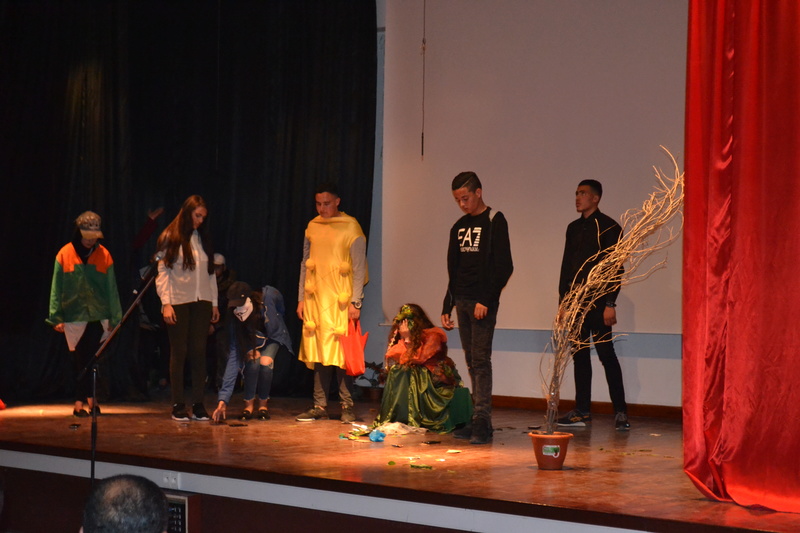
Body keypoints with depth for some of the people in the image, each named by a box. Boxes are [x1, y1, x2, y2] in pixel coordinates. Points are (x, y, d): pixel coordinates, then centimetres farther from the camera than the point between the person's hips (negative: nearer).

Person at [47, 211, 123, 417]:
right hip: (74, 316, -1)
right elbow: (56, 288, 0)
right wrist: (56, 317, -4)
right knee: (80, 360, 3)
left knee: (93, 359, 2)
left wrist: (115, 317, 1)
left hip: (98, 316, 1)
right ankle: (80, 402, 10)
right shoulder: (65, 254, -1)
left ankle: (89, 397, 16)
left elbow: (111, 288, 3)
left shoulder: (103, 255, 2)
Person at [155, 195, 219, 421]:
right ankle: (178, 405, 5)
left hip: (201, 303, 4)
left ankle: (198, 404, 5)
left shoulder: (203, 238, 14)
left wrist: (214, 303, 12)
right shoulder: (170, 238, -1)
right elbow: (162, 271, -4)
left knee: (199, 352, 1)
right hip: (178, 302, -4)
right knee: (179, 352, -1)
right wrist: (165, 303, -11)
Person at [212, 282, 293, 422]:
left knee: (265, 362, -29)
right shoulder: (235, 323, -32)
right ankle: (249, 404, -12)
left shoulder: (269, 295, -37)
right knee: (254, 359, -32)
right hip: (250, 343, 0)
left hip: (273, 337, 0)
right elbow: (233, 359, -35)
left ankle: (263, 404, -6)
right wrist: (223, 400, -40)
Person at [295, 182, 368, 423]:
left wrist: (355, 302, -9)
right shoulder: (312, 227, 12)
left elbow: (359, 268, -4)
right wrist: (301, 298, 13)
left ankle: (347, 406, 2)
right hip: (315, 299, 4)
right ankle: (320, 406, 8)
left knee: (341, 351, -6)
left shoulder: (351, 228, -2)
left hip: (339, 300, -4)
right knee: (318, 352, 3)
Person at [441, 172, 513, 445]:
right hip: (462, 302, 7)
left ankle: (482, 421, -12)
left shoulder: (494, 222, -5)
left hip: (483, 302, -7)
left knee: (480, 359, -11)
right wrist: (447, 306, 15)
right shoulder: (459, 227, 16)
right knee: (472, 363, 6)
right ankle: (478, 422, 9)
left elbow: (504, 267, -11)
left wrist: (486, 300, -17)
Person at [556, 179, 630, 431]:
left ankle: (621, 412, -2)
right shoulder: (573, 228, 16)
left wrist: (610, 303, -15)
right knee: (580, 355, 7)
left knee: (606, 354, -6)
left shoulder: (608, 227, -4)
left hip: (597, 300, -6)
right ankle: (582, 411, 12)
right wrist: (563, 300, 13)